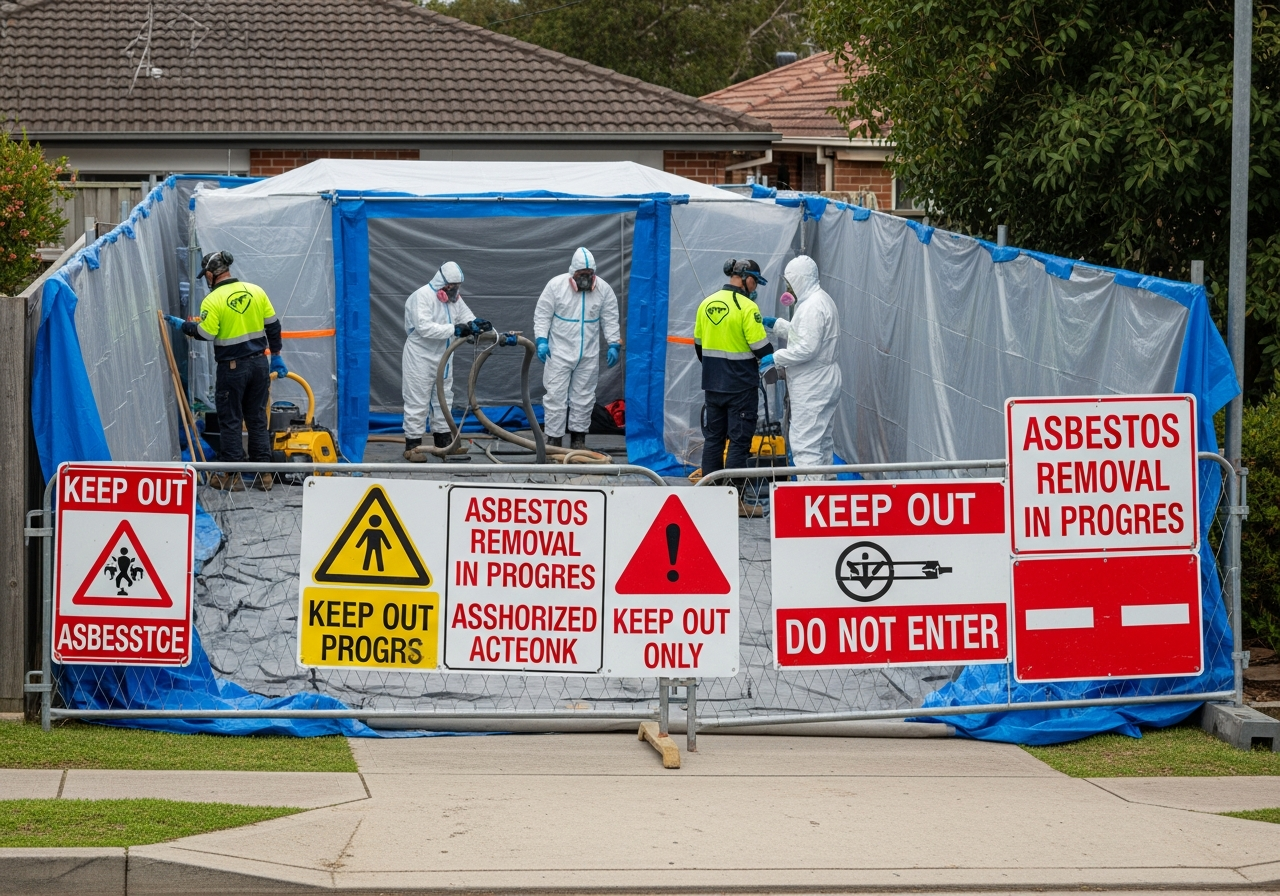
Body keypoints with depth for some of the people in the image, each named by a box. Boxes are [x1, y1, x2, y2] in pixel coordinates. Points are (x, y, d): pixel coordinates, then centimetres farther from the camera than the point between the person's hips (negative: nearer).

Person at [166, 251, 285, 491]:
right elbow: (272, 325, 7)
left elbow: (204, 334, -15)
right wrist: (276, 356, 16)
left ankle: (232, 475, 8)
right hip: (259, 363, 5)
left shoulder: (213, 301, -13)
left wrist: (181, 324, 2)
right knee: (257, 419, 13)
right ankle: (263, 474, 14)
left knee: (230, 422, 5)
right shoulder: (256, 291, 3)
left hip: (232, 368, -5)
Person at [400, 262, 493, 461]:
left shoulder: (454, 298, 7)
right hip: (420, 357, -8)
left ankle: (443, 441, 25)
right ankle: (412, 444, -1)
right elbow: (425, 327, -29)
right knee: (417, 402, -5)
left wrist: (477, 324, -20)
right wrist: (454, 329, -33)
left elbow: (467, 318, 5)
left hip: (442, 358, 8)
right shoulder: (422, 297, -19)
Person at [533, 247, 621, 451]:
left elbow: (610, 320, 4)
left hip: (589, 355, 2)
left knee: (584, 396, 9)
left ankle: (578, 438, 20)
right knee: (556, 396, -5)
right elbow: (542, 315, -5)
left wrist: (614, 345, -3)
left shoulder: (604, 289, -2)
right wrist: (541, 340, -15)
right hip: (559, 352, -2)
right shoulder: (555, 285, -9)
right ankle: (553, 438, 0)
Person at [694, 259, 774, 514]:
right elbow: (761, 348, -15)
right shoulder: (747, 307, -15)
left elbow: (698, 344, 14)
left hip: (713, 384, 6)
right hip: (741, 385, -6)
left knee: (713, 437, 14)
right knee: (739, 440, -2)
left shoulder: (707, 304, 6)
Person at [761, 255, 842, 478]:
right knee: (823, 442, 16)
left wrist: (776, 358, -15)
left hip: (811, 389, -11)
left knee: (805, 444, -11)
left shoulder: (813, 306, -19)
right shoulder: (822, 300, 15)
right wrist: (776, 324, 25)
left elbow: (806, 348, -25)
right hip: (823, 383, 11)